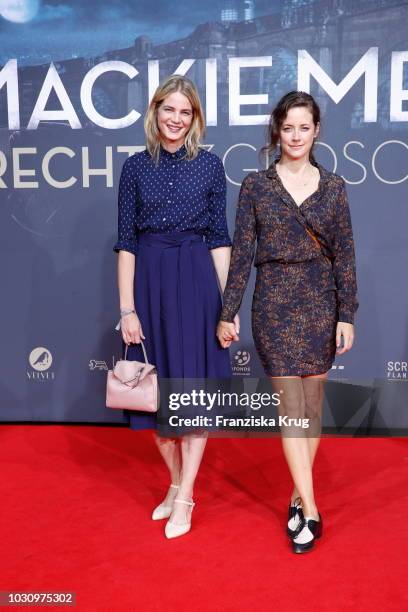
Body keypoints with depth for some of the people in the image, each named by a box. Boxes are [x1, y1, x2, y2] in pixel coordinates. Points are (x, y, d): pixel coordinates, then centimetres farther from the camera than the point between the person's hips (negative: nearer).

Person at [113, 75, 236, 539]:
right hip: (149, 282, 2)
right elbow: (126, 242, 2)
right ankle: (176, 482, 27)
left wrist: (230, 303, -5)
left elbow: (219, 239, 2)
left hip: (197, 281, -1)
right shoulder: (135, 168, 4)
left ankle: (184, 499, 12)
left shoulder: (210, 165, 2)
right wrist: (127, 308, -5)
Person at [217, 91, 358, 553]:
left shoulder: (333, 186, 4)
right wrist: (227, 313, -2)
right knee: (290, 404, -3)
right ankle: (309, 509, 3)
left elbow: (345, 254, 3)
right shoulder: (255, 185, 0)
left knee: (312, 403, 9)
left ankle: (299, 496, 24)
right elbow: (241, 252, 0)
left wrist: (346, 315, -2)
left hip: (321, 302, 2)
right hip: (275, 303, -2)